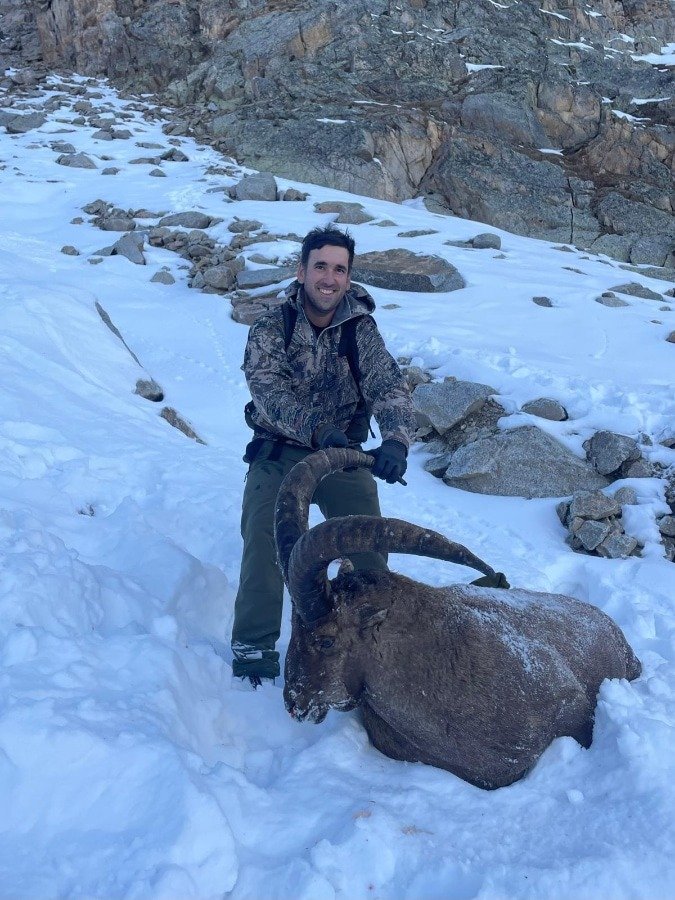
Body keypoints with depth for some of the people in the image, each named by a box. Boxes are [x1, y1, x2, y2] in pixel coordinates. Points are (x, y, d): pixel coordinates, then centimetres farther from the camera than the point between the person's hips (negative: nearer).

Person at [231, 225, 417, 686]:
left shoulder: (361, 329, -7)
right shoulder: (270, 329, -11)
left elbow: (389, 386, -20)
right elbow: (269, 390, -28)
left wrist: (396, 440, -42)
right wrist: (317, 428, -47)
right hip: (279, 453, -1)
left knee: (370, 542, -8)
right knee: (265, 541, -16)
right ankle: (254, 646, -1)